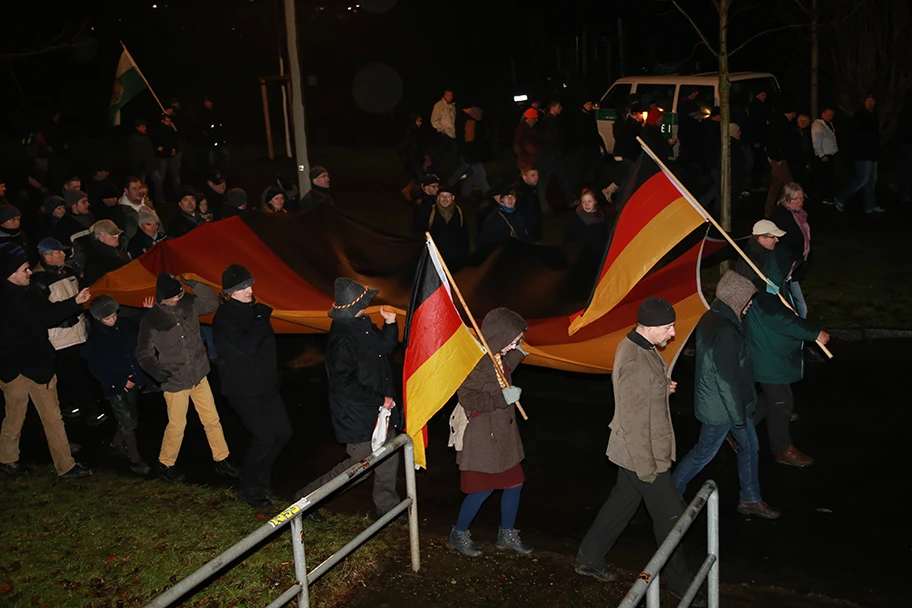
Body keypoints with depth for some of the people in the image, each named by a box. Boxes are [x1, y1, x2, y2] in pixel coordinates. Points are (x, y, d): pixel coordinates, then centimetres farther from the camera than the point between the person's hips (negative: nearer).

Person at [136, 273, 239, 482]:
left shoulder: (189, 304, -5)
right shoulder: (151, 321, -13)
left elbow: (213, 304, -4)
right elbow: (144, 353, -6)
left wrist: (194, 285, -15)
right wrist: (156, 370, -23)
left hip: (199, 375, 4)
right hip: (174, 381, -4)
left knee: (212, 419, 8)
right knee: (177, 425, 7)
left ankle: (222, 460, 23)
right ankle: (165, 465, 29)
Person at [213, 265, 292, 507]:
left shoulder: (253, 309, 7)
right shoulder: (224, 318, -16)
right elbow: (246, 347, -29)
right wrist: (261, 320, -19)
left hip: (266, 385, 8)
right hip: (243, 390, -8)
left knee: (283, 432, 7)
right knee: (265, 438, -10)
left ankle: (261, 478, 27)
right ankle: (248, 487, 12)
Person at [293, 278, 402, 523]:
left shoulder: (362, 325, 3)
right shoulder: (342, 339, -26)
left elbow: (385, 346, 18)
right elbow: (345, 385, -27)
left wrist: (390, 324, -1)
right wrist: (380, 400, -20)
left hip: (378, 411, 9)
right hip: (359, 416, -9)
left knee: (388, 458, 17)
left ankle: (387, 506, 34)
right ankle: (307, 498, 16)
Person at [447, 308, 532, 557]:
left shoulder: (499, 357, 4)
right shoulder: (476, 362, -23)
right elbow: (468, 399, -26)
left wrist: (517, 354, 9)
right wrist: (503, 398, -26)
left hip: (503, 434, 9)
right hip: (482, 437, -9)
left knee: (514, 482, 13)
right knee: (483, 488, 0)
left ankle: (507, 535, 30)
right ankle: (458, 535, 21)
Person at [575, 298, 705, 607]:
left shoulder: (634, 344, 0)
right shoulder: (637, 364, -31)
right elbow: (633, 421, -27)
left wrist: (662, 387, 5)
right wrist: (646, 467, -20)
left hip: (630, 452, 10)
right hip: (642, 454, -10)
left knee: (622, 501, 23)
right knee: (670, 517, 5)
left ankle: (589, 559, 37)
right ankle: (678, 581, 24)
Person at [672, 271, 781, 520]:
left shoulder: (711, 318, 0)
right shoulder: (726, 332, -31)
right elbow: (727, 380, -27)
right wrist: (738, 415, -16)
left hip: (715, 400, 9)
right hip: (721, 407, -9)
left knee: (750, 446, 19)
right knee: (704, 453, 9)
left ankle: (750, 500, 34)